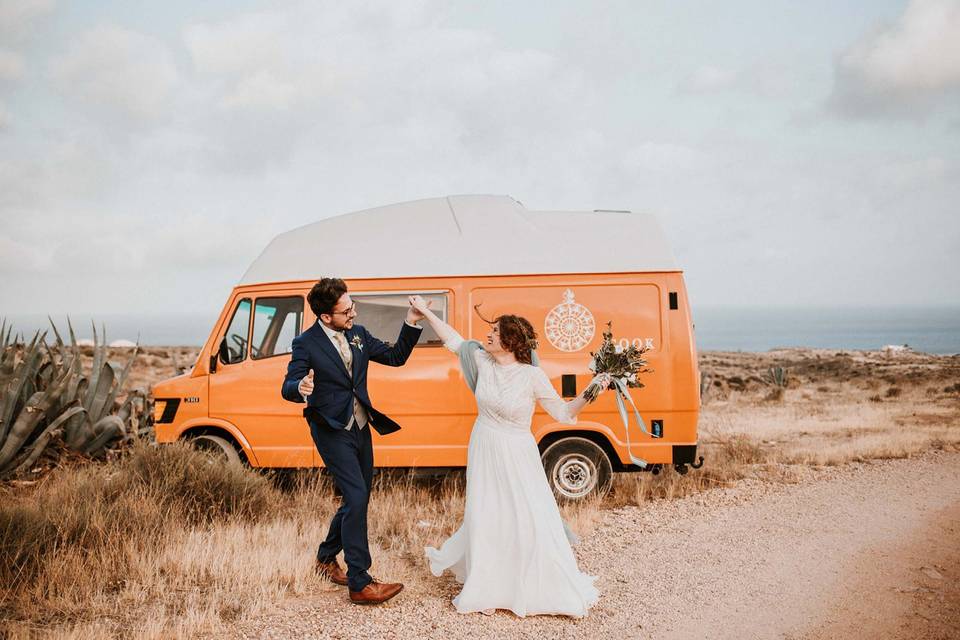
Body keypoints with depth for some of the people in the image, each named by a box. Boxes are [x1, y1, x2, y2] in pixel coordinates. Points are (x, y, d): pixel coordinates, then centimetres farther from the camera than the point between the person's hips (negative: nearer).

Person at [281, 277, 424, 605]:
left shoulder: (358, 334, 5)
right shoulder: (306, 344, -12)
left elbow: (396, 357, 8)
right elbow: (287, 388, -15)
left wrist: (411, 324, -4)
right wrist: (301, 388, -39)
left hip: (361, 428, 7)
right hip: (332, 432, -7)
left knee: (356, 501, 15)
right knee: (356, 499, -15)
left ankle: (326, 556, 38)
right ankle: (359, 584, -7)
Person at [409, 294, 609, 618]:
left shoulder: (532, 376, -16)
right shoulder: (483, 361, -4)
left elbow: (564, 413, -11)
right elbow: (454, 340, 10)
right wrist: (426, 312, 13)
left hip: (516, 457, -4)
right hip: (484, 451, 4)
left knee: (532, 521, -4)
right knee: (484, 519, 10)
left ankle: (560, 592, 14)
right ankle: (484, 590, 28)